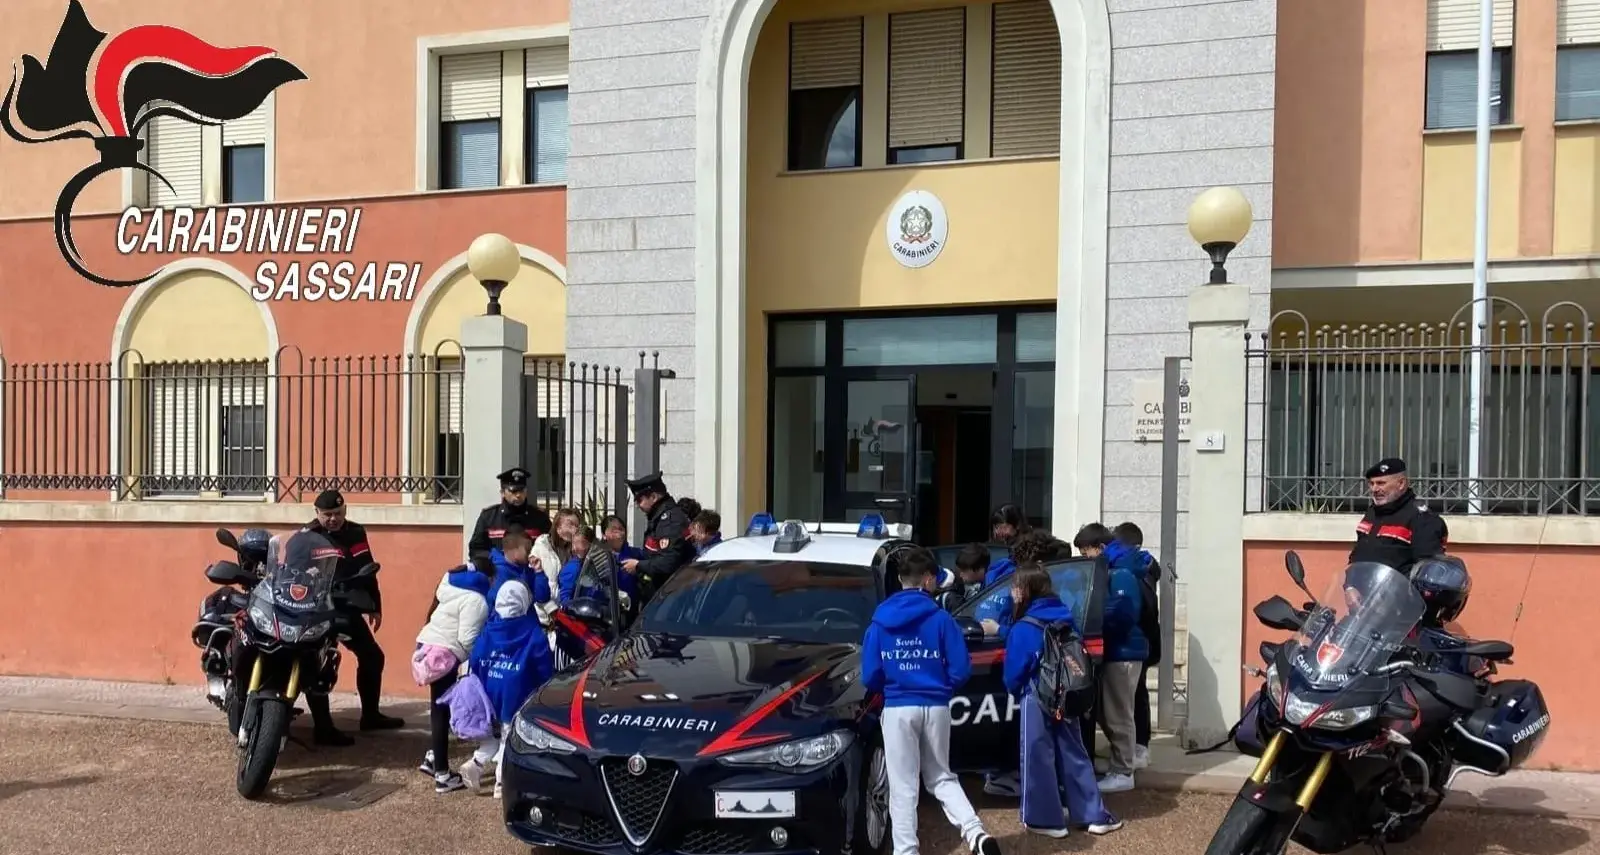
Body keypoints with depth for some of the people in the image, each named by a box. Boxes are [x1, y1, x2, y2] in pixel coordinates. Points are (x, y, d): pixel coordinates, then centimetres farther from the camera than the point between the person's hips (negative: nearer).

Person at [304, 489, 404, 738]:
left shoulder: (355, 533, 10)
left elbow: (366, 570, 17)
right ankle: (324, 728, 0)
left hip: (349, 608, 7)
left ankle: (370, 715, 27)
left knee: (372, 657, 13)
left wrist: (375, 606, 18)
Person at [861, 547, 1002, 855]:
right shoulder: (941, 619, -5)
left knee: (903, 787, 6)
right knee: (941, 777, 17)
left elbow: (870, 677, -2)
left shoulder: (879, 623, -1)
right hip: (935, 708, 1)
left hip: (898, 709, -1)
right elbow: (961, 670, -7)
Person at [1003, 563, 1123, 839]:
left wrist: (1016, 691, 10)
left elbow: (1014, 674, -11)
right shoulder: (1066, 618, 3)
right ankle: (1095, 815, 17)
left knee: (1039, 758, 5)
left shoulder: (1023, 629, -17)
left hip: (1037, 701, -6)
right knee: (1073, 754, 14)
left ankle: (1046, 819, 11)